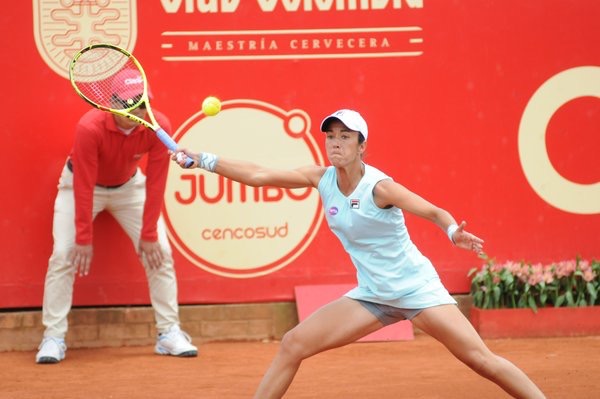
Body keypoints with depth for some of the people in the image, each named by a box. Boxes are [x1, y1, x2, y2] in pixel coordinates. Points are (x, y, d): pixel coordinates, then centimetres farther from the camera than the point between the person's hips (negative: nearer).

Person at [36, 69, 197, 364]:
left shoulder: (159, 127, -27)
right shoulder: (89, 128, -36)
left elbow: (155, 184, -20)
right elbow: (84, 187, -29)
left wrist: (149, 235, -17)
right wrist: (84, 238, -25)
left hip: (128, 185, 3)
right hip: (81, 183, -3)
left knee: (160, 252, -6)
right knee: (63, 256, -14)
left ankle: (169, 333, 4)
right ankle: (53, 338, -6)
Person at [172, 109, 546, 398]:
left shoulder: (379, 186, -19)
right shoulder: (321, 178, -3)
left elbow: (436, 212, -20)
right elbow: (258, 175, -3)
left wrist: (455, 232, -42)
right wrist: (201, 159, -8)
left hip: (415, 287, -5)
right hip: (372, 294, 5)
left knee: (480, 359, -12)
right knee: (293, 344, -3)